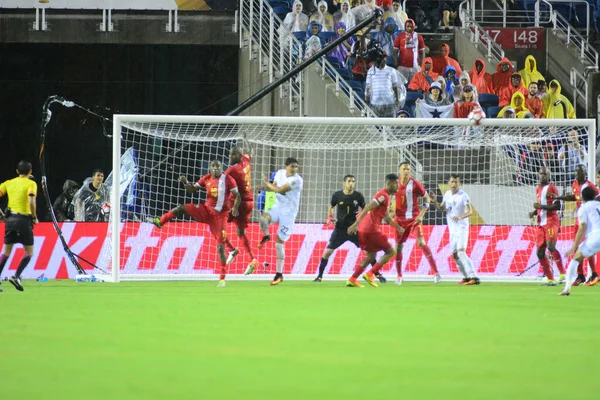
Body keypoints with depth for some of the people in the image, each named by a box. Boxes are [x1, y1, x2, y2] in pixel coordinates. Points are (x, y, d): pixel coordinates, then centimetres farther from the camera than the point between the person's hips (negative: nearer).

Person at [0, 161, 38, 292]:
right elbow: (31, 201, -16)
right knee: (29, 252, 5)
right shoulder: (31, 184, -3)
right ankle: (17, 276, -12)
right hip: (24, 219, -5)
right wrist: (35, 217, -4)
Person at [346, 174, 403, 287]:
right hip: (372, 229, -10)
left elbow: (386, 217, 30)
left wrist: (398, 227, 25)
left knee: (371, 256, 19)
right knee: (391, 252, -1)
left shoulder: (384, 195, 21)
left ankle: (352, 279, 12)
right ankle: (370, 274, -7)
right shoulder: (383, 195, -12)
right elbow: (367, 208, -21)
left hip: (364, 230, 10)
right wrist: (356, 224, -26)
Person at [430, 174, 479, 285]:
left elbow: (470, 212, -20)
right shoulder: (447, 194, 7)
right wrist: (434, 202, -3)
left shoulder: (463, 196, -14)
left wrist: (460, 217, -39)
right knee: (455, 255, 11)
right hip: (452, 229, 8)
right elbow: (442, 209, 15)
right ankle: (466, 277, 26)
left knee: (461, 252, -22)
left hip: (461, 228, -8)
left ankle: (474, 277, -28)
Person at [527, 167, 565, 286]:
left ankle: (562, 273, -18)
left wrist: (540, 206, -18)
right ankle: (550, 279, 7)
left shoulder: (552, 188, -6)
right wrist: (534, 212, 9)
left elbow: (557, 206, -15)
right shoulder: (538, 189, 18)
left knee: (550, 246, -26)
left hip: (551, 221, -8)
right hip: (541, 223, 8)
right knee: (540, 252, 2)